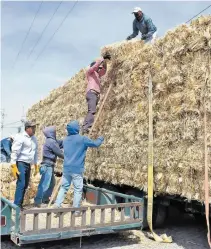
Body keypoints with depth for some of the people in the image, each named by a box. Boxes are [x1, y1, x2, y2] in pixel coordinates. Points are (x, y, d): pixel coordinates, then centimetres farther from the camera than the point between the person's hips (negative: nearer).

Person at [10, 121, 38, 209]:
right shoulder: (20, 137, -11)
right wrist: (13, 165, -21)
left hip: (28, 164, 8)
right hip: (21, 163, -8)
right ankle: (17, 205, -9)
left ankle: (20, 204, 19)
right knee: (21, 184, -13)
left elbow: (35, 152, 21)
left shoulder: (34, 139, 13)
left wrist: (36, 165, 20)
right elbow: (15, 152, -16)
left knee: (25, 185, 10)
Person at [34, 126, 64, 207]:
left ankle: (45, 199, 29)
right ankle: (38, 202, -4)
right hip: (47, 165, -11)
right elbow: (59, 153, -14)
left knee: (52, 183, 20)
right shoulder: (51, 142, -16)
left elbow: (61, 143, 16)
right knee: (44, 184, -8)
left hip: (49, 165, 11)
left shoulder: (52, 141, 15)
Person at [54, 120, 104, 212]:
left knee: (64, 187, 14)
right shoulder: (82, 139, -10)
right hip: (77, 169, -5)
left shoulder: (66, 139, 9)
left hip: (66, 168, 6)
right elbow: (95, 144, -1)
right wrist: (100, 139, 21)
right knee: (78, 190, 4)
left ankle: (57, 206, 8)